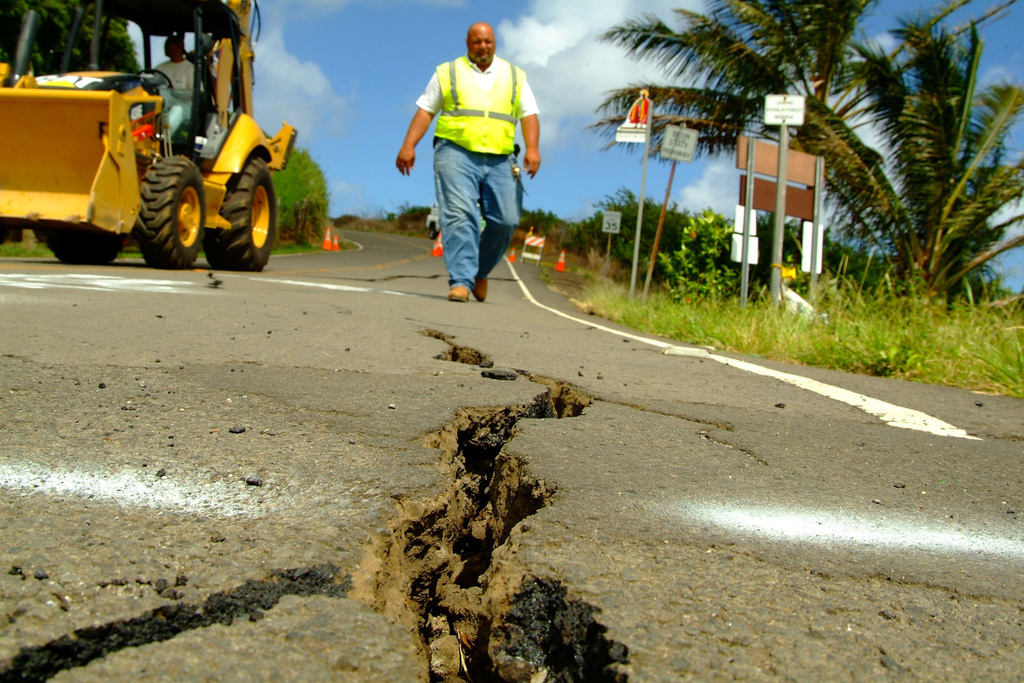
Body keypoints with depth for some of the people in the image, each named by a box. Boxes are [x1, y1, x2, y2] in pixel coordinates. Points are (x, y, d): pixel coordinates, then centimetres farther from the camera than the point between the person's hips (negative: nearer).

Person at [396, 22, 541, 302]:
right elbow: (425, 110, 10)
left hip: (500, 160, 2)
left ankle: (480, 271, 18)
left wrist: (532, 148, -8)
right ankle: (460, 281, -19)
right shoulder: (447, 73, 14)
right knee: (460, 215, -16)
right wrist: (408, 145, -2)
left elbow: (529, 115, 10)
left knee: (506, 219, -5)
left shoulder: (515, 77, 18)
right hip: (456, 153, -2)